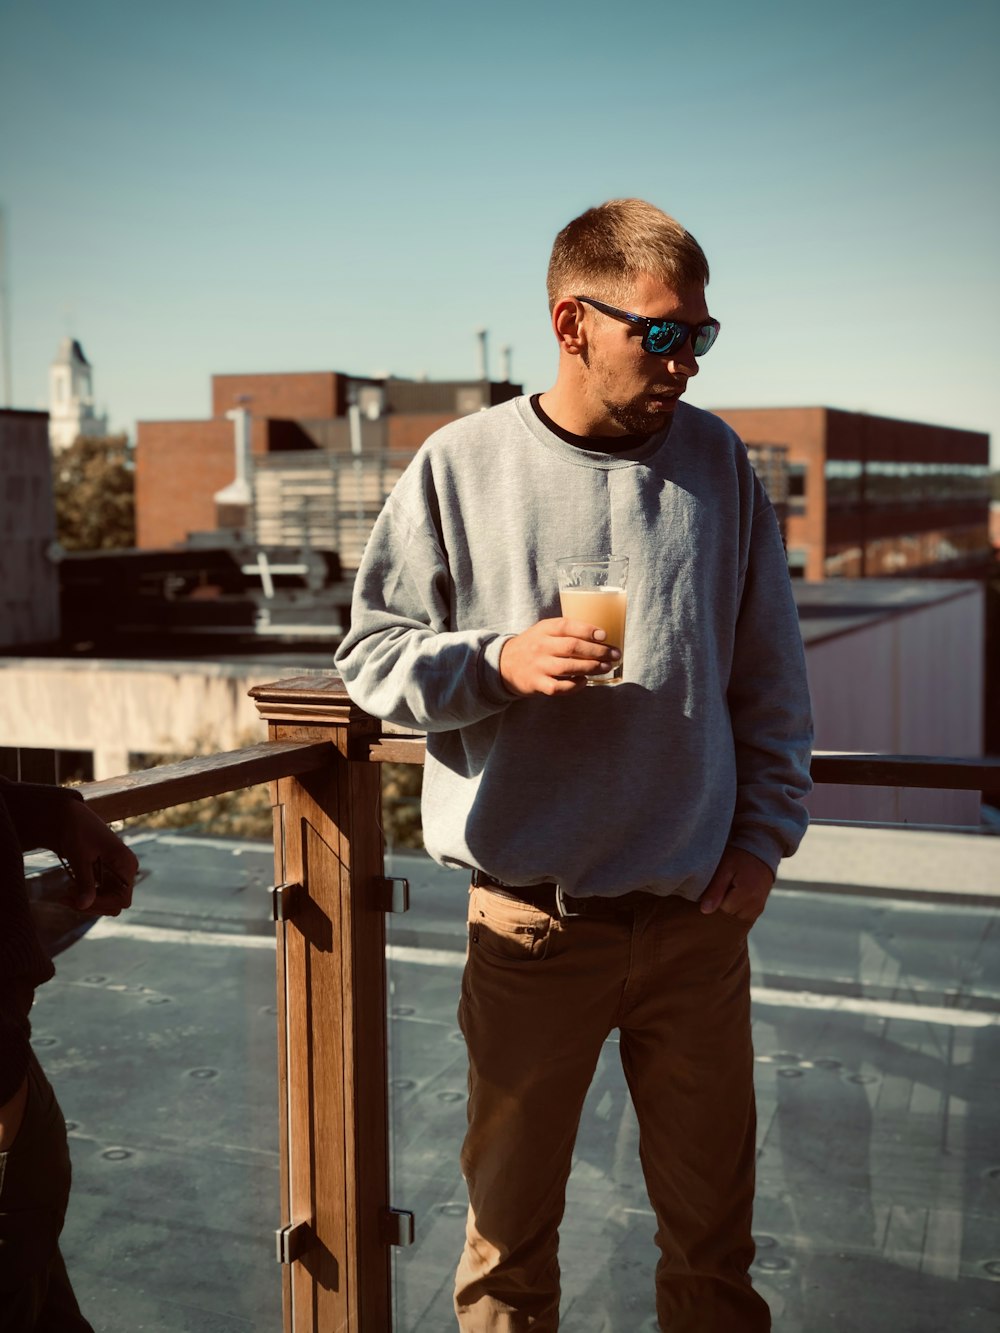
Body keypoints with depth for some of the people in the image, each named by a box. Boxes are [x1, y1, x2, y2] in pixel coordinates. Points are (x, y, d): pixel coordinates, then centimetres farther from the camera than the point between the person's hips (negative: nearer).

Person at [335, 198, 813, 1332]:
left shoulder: (715, 461, 3)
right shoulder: (462, 465, -4)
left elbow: (770, 676, 10)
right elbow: (370, 653, 0)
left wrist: (764, 836, 4)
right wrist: (497, 658, -16)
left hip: (699, 918, 2)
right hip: (530, 925, -1)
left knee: (713, 1235, 15)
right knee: (508, 1231, 15)